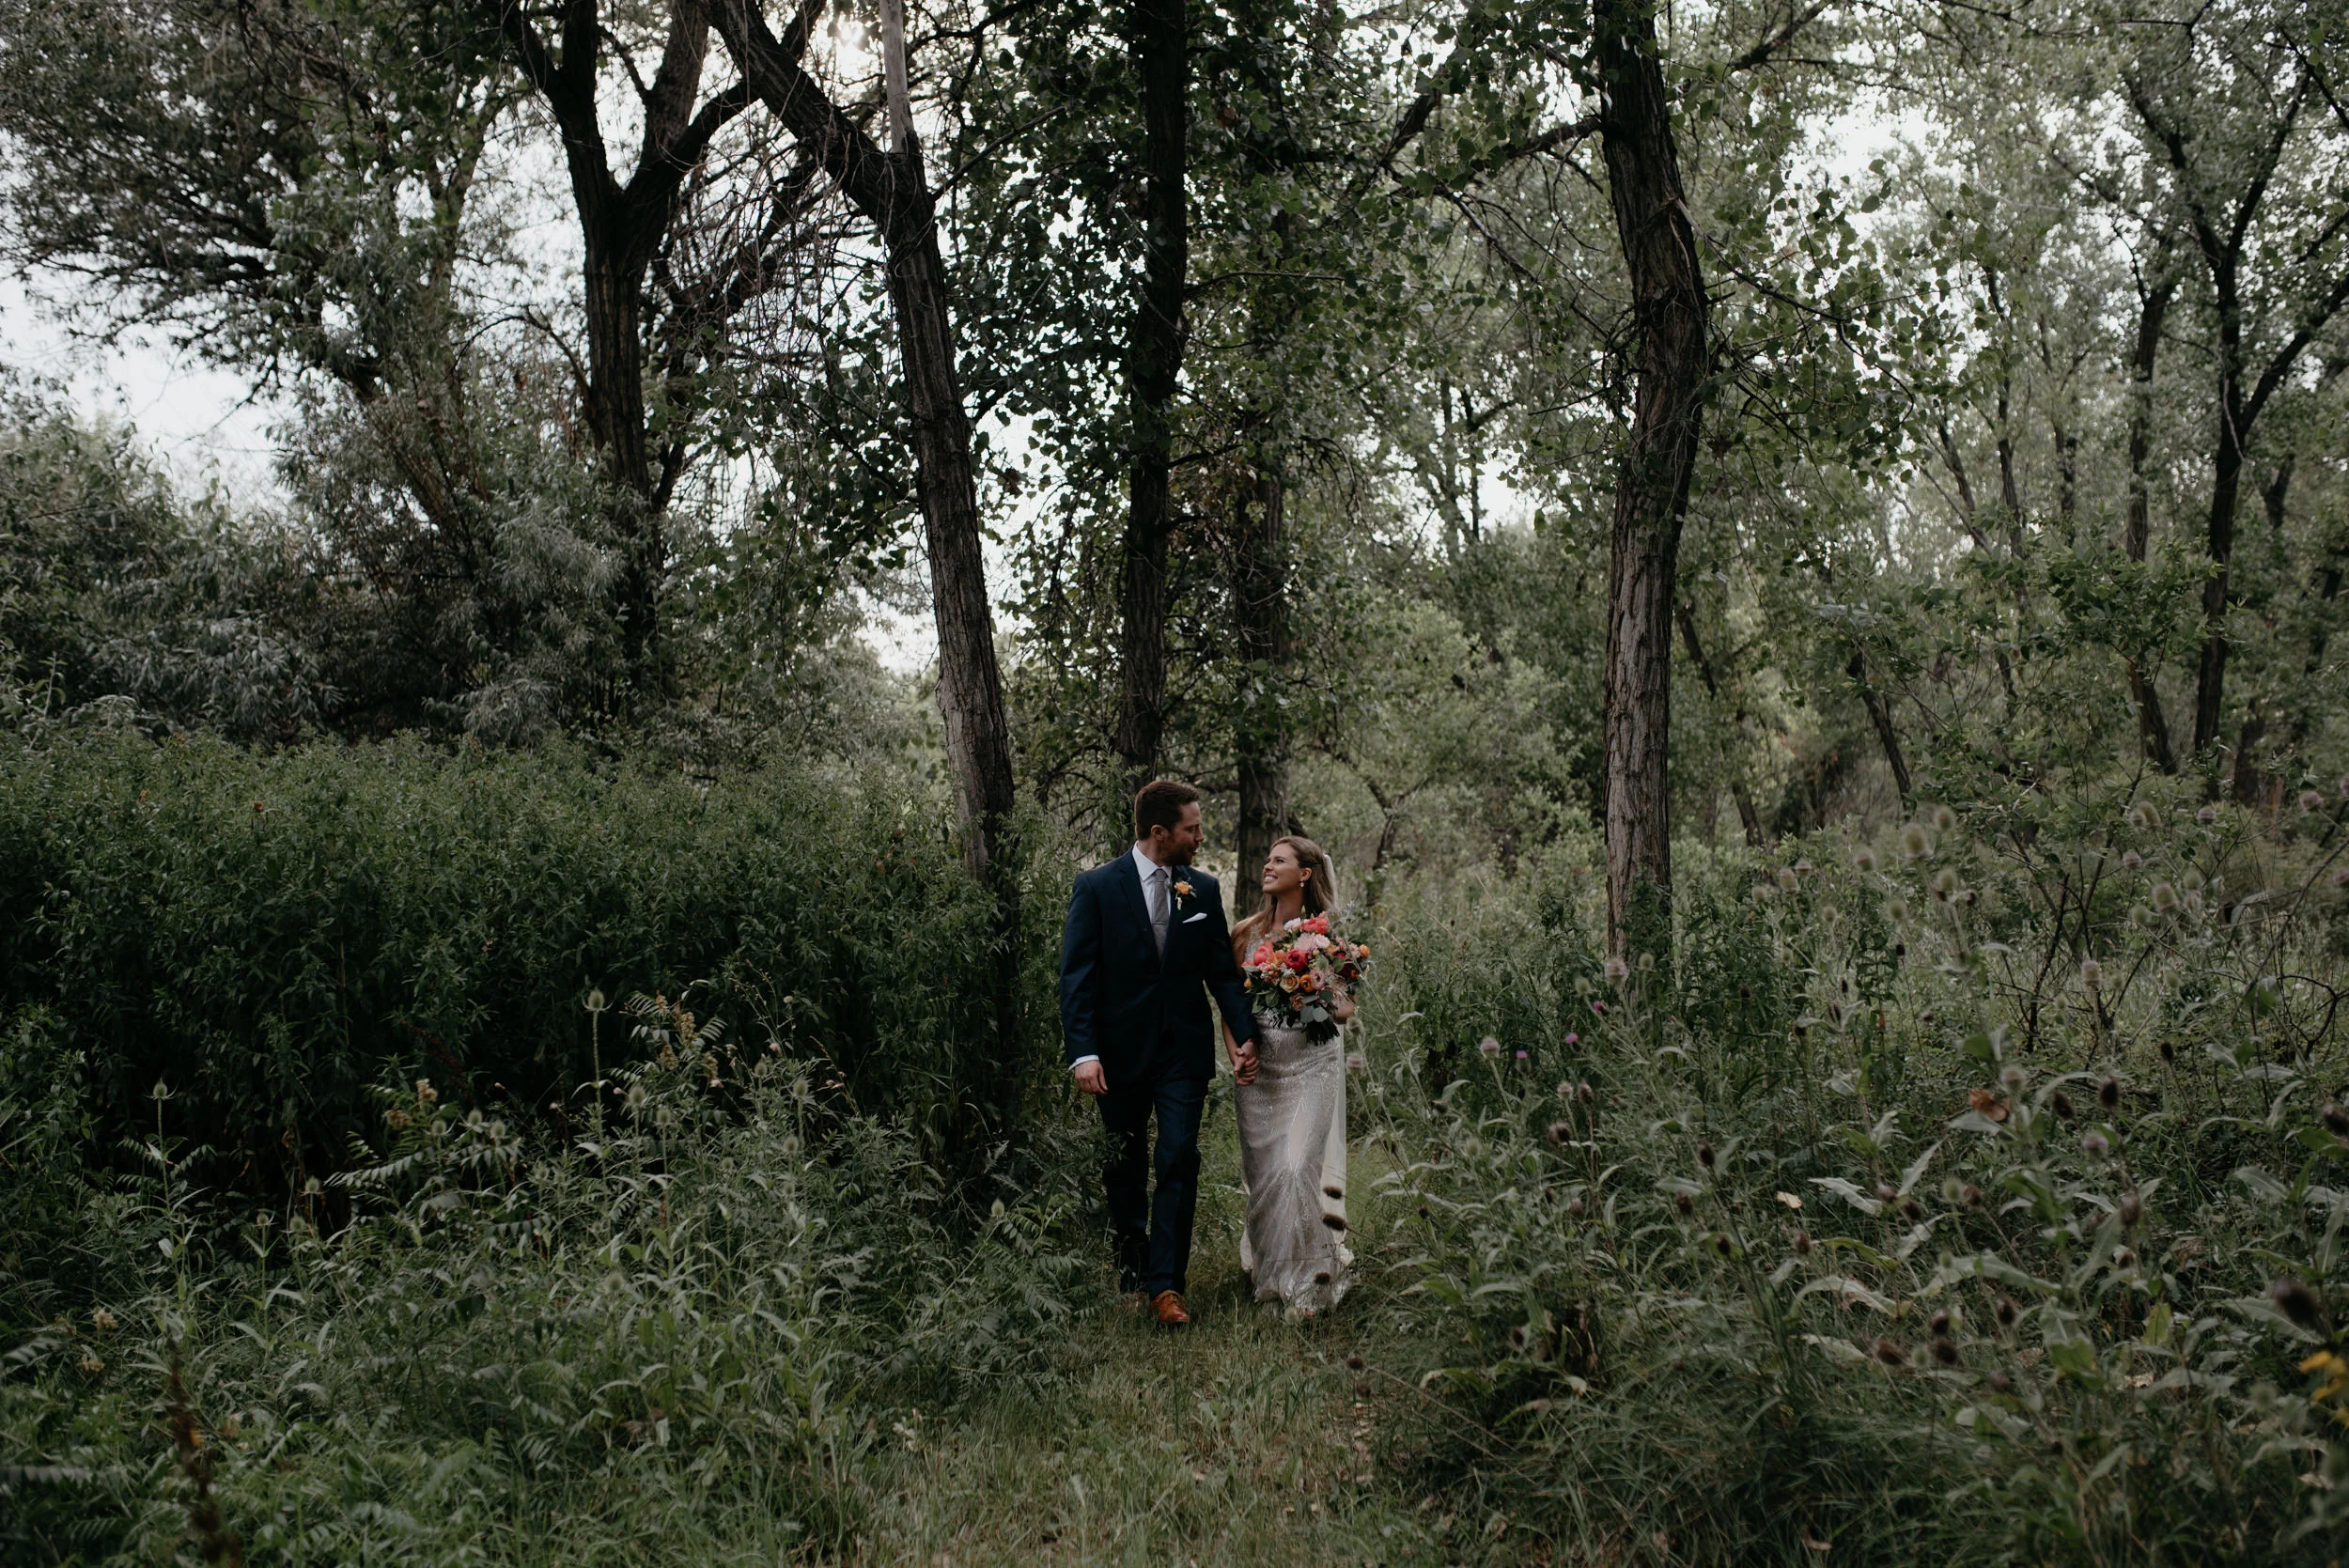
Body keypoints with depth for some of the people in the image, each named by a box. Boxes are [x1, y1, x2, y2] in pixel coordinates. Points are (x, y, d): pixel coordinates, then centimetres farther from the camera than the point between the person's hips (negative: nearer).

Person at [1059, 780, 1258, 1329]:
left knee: (1178, 1162, -6)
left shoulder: (1204, 890, 3)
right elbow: (1077, 976, -10)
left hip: (1184, 1052, 1)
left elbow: (1223, 970, 7)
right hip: (1120, 1052, -1)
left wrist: (1245, 1034, -6)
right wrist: (1082, 1052, -19)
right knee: (1125, 1165, 14)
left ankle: (1165, 1284, -2)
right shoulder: (1097, 887, -7)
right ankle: (1130, 1261, 34)